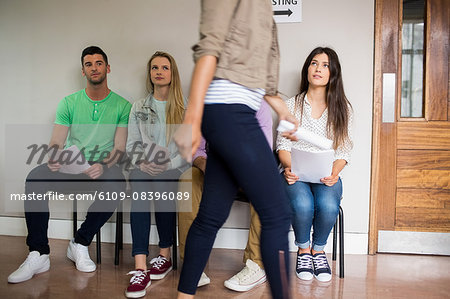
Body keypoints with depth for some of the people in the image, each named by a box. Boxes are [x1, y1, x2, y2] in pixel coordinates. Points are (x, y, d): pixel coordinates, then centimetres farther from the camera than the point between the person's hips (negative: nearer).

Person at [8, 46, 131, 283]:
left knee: (117, 184, -36)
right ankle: (38, 255, -19)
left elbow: (119, 148, -4)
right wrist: (53, 158, -21)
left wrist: (104, 165, -24)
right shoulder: (69, 103, 9)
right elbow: (56, 141, 3)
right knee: (35, 178, -27)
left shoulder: (122, 106, 3)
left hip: (103, 169, -2)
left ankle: (80, 244, -15)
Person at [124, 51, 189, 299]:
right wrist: (142, 162, -10)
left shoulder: (185, 108, 9)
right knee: (139, 188, -31)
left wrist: (167, 164, -14)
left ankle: (165, 255, -15)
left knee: (162, 186, -34)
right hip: (145, 168, 2)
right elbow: (132, 144, 11)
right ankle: (140, 268, -35)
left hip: (175, 169, -1)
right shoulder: (138, 107, 18)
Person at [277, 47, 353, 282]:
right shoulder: (292, 105, 7)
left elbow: (344, 150, 6)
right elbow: (282, 144, 4)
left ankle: (318, 250, 2)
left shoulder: (342, 108, 9)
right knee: (302, 204, -32)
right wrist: (288, 167, -16)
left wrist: (334, 172, -14)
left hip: (327, 174, 1)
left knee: (328, 205, -31)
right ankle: (303, 250, 0)